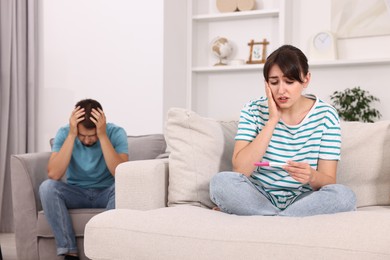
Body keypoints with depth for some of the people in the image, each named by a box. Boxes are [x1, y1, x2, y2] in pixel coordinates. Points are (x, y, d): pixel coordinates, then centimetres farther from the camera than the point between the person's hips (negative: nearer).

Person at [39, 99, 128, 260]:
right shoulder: (64, 133, -13)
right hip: (76, 193, 1)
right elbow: (53, 174, -27)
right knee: (47, 187, -28)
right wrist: (72, 135, -31)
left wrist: (102, 136, -34)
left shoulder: (116, 133, -16)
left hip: (106, 193, -1)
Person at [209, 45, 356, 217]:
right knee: (221, 181, -29)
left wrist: (312, 176, -32)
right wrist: (273, 120, -16)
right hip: (259, 197, 0)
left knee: (344, 196, -31)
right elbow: (240, 170, -15)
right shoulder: (253, 111, -2)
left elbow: (329, 182, -7)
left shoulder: (326, 115, -3)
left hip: (302, 200, 0)